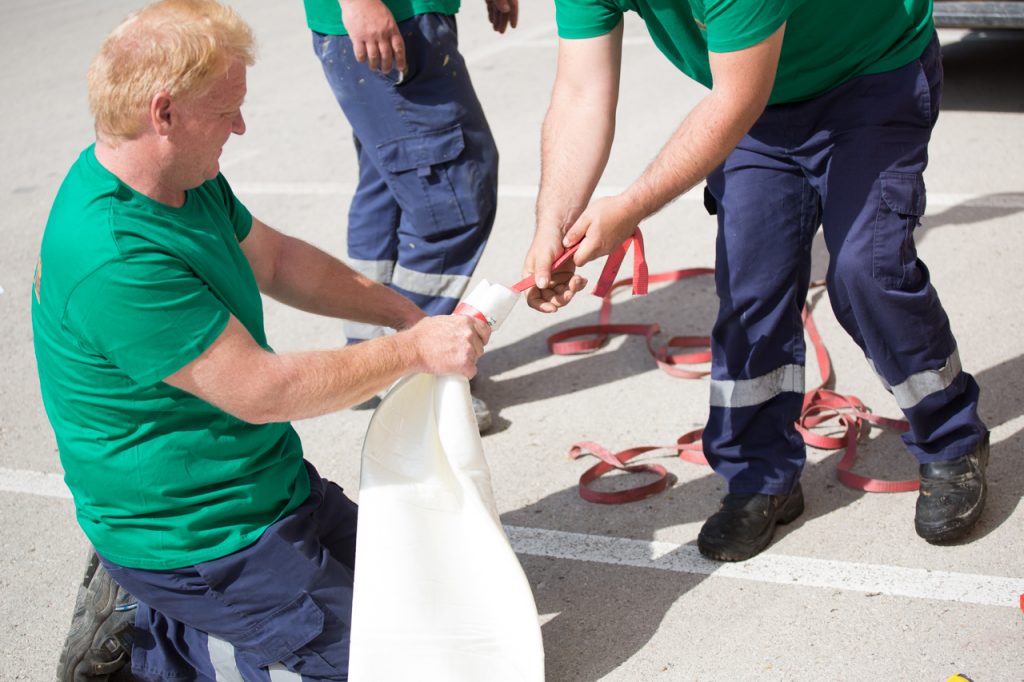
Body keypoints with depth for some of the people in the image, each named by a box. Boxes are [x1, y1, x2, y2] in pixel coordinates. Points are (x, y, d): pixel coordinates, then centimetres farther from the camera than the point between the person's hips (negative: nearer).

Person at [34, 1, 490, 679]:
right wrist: (413, 351, -20)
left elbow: (277, 258, 12)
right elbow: (263, 391, -29)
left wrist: (406, 313, 2)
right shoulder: (113, 259, -33)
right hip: (195, 537, -9)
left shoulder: (188, 180, -2)